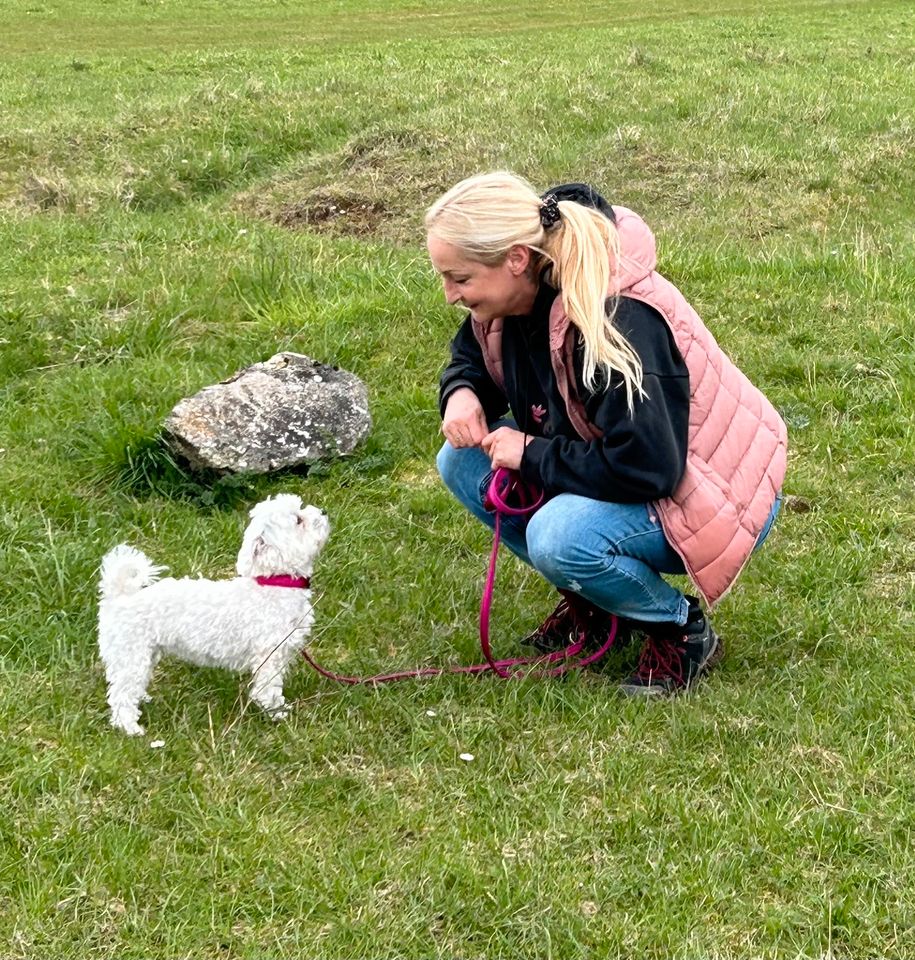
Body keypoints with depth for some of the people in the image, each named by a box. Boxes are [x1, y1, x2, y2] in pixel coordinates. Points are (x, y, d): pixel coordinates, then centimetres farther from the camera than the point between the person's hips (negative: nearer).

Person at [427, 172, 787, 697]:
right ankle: (591, 596, 9)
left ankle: (683, 629, -6)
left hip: (719, 496, -9)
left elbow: (646, 468, -37)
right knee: (463, 462, -5)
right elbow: (471, 357, 15)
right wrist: (463, 393, -10)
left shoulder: (618, 322, -33)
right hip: (630, 468, 9)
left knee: (559, 538, -34)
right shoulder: (518, 297, -7)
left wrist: (531, 454, -25)